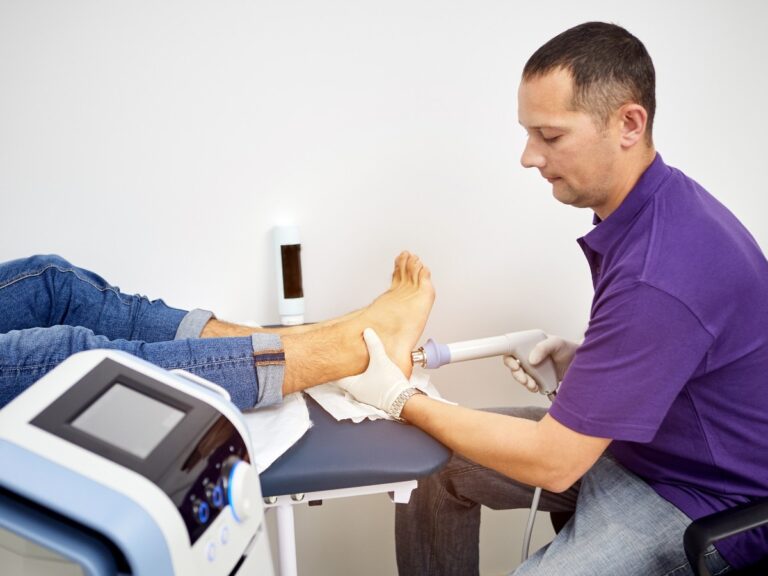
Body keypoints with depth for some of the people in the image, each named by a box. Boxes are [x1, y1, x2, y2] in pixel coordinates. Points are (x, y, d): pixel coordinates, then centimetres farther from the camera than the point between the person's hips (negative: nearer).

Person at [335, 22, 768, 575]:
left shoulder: (661, 273, -32)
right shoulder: (649, 206, -3)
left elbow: (552, 463, -27)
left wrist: (402, 400, -18)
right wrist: (581, 361, -6)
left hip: (707, 497, -8)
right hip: (625, 435, 9)